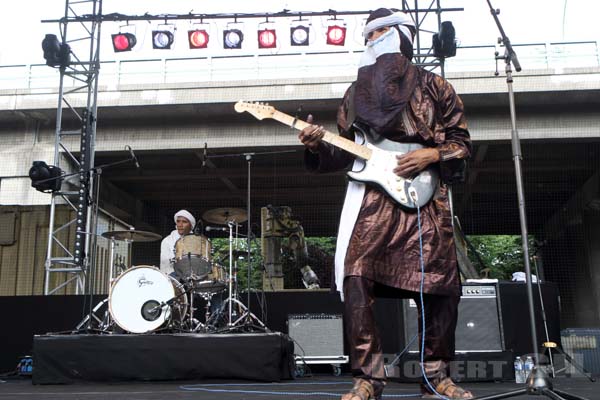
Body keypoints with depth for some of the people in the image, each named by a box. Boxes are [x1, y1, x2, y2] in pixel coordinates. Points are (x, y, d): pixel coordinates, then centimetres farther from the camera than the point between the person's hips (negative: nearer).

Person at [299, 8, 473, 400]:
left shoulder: (433, 86, 10)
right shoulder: (359, 91, 17)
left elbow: (462, 140, 10)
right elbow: (345, 151, 15)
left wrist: (431, 154, -8)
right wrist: (318, 145, -4)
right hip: (373, 194, 1)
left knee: (439, 286, -1)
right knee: (357, 279, -14)